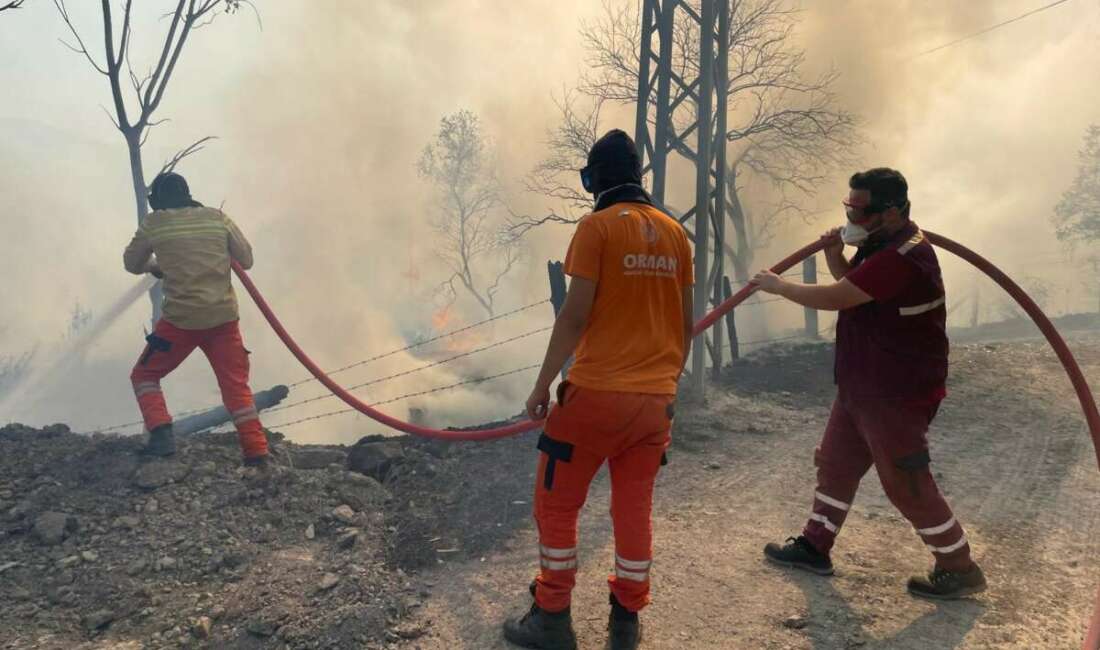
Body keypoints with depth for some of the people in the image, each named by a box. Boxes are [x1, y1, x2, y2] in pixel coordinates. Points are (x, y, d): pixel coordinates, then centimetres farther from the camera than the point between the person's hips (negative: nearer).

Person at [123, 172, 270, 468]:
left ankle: (161, 435, 1)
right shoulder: (217, 217, 6)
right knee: (237, 386, 9)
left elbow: (132, 264, 15)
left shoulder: (153, 224, 2)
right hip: (224, 316, 2)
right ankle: (258, 455, 4)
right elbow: (246, 259, 10)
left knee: (144, 375, 18)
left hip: (181, 319, -2)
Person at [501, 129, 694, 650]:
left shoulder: (597, 226, -9)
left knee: (556, 505, 10)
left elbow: (575, 316, -14)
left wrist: (542, 384, -5)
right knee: (634, 509, 15)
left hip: (598, 392, -5)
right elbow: (685, 323, 12)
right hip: (655, 398, 6)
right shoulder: (674, 232, 8)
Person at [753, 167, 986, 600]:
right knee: (835, 463, 17)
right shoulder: (882, 245, 7)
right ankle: (815, 546, 30)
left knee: (907, 484, 1)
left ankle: (960, 570, 19)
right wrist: (835, 255, -1)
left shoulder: (902, 257, -27)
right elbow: (850, 285, 19)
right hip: (861, 387, 10)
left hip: (896, 395, -10)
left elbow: (833, 298, -27)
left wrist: (777, 285, -14)